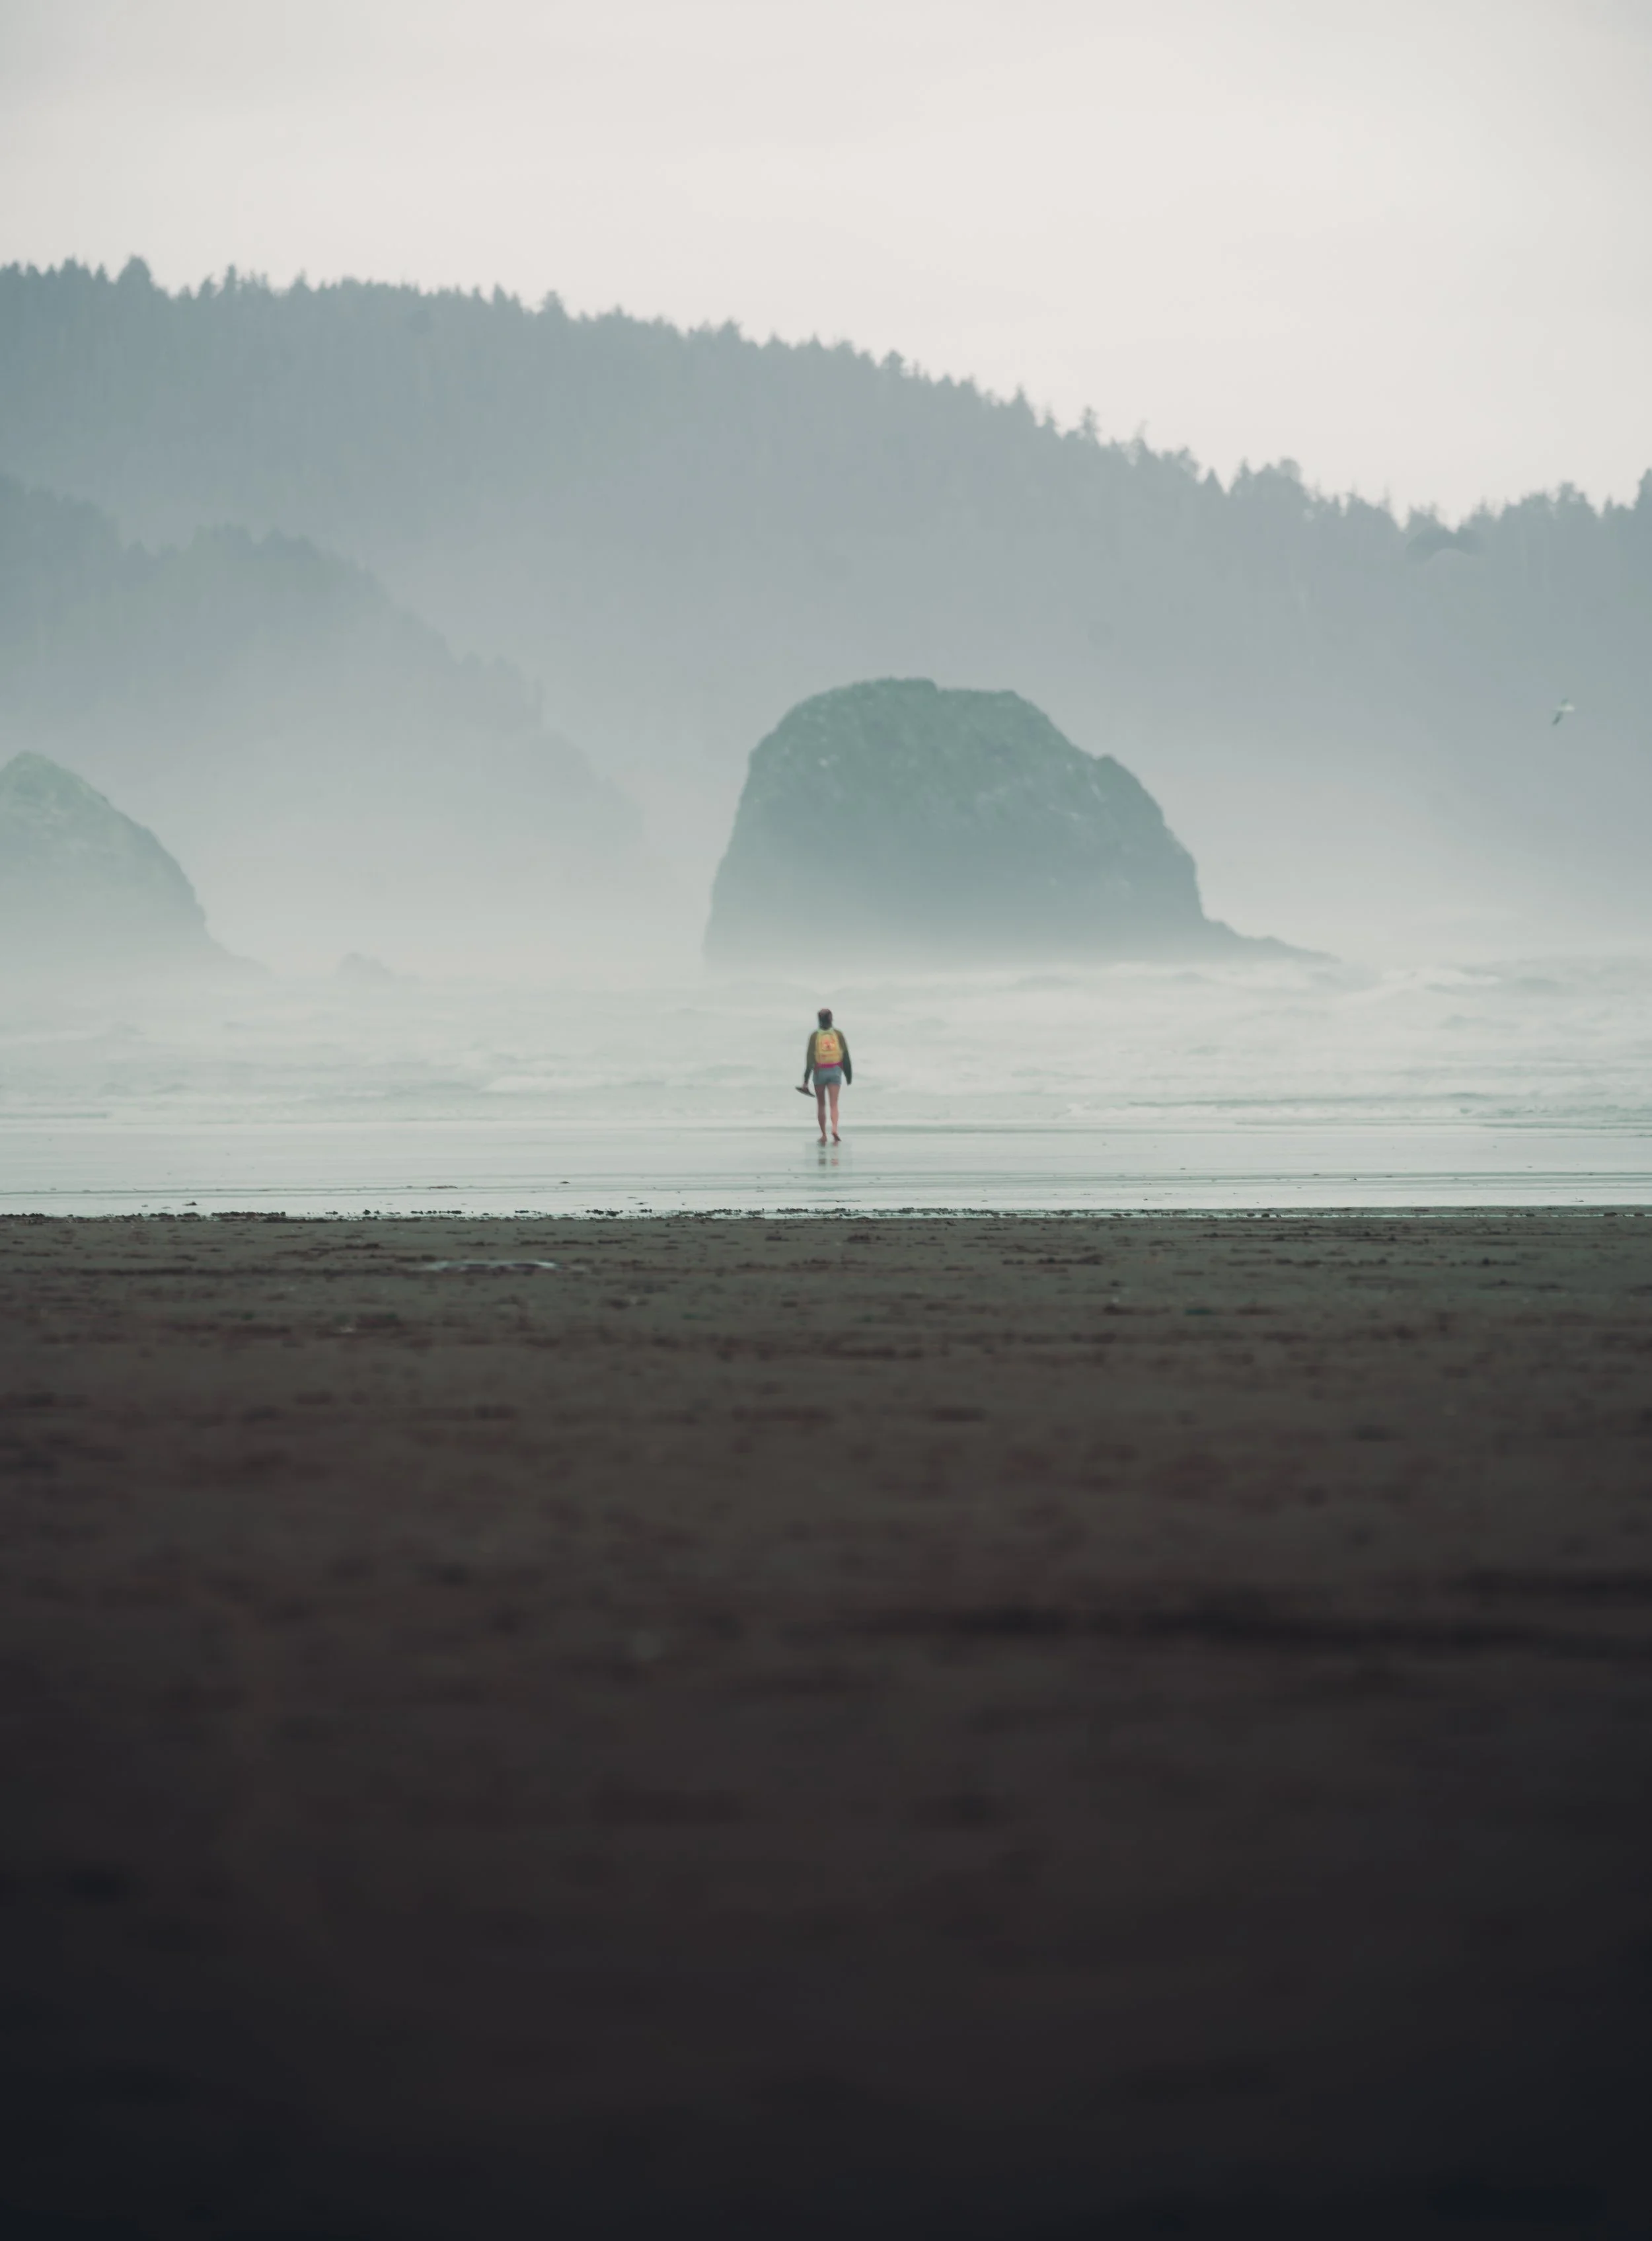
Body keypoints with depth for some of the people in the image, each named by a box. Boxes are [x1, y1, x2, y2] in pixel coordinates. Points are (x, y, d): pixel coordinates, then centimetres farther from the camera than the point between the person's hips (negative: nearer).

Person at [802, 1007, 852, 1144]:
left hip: (820, 1072, -1)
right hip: (835, 1071, 1)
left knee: (821, 1104, 14)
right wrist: (849, 1075, 12)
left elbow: (809, 1058, -9)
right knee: (834, 1104, -6)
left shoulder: (815, 1036, -6)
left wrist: (806, 1080, -7)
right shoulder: (838, 1034, -1)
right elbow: (846, 1056, 2)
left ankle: (824, 1134, 16)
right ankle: (834, 1128, -30)